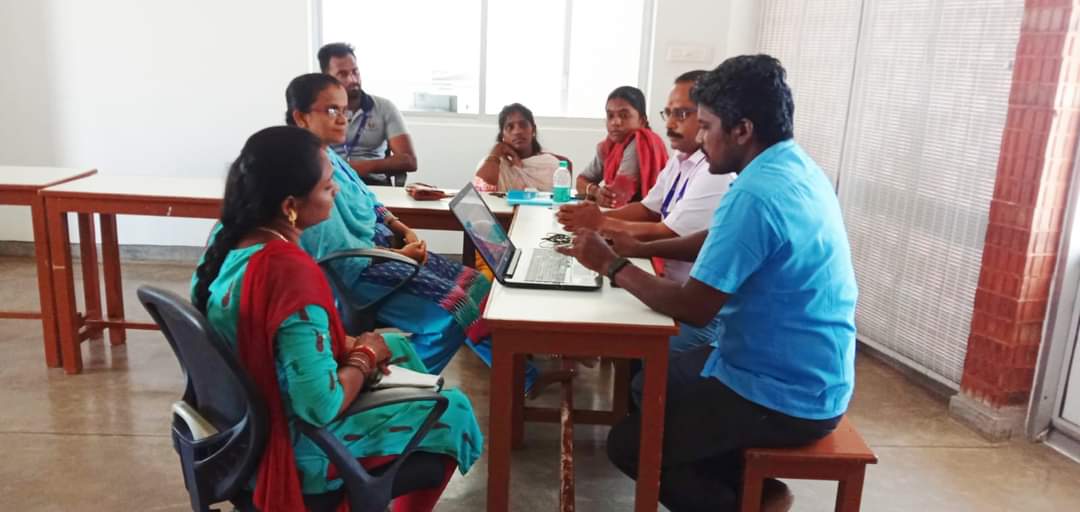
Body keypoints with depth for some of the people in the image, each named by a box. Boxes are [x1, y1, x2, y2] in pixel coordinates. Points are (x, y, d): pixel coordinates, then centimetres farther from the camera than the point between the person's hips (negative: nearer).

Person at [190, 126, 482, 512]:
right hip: (293, 443, -8)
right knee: (452, 411, 5)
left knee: (397, 347, 24)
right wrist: (365, 356, -14)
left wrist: (345, 345, -1)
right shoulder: (291, 272, -34)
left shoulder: (228, 238, -7)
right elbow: (322, 407, -32)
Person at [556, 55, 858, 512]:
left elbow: (692, 309, -24)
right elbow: (718, 242, 17)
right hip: (801, 373, 10)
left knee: (627, 444, -2)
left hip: (786, 397, -10)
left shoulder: (755, 194, -28)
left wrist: (612, 265, -13)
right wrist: (639, 248, 7)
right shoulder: (794, 167, 4)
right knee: (649, 384, 20)